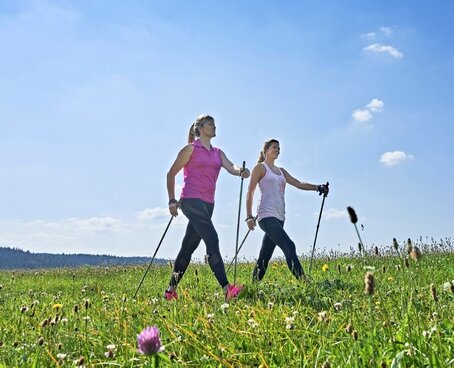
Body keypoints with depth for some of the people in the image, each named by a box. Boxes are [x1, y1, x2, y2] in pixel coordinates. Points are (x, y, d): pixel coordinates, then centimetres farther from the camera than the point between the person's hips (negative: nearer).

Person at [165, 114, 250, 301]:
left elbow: (230, 167, -2)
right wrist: (172, 201, 0)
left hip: (207, 203, 7)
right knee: (212, 239, -20)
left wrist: (241, 171, -25)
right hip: (191, 200, -7)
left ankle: (171, 289, 21)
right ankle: (226, 288, -27)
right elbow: (171, 174, 3)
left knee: (188, 246, 11)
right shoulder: (191, 148, 1)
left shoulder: (218, 153, 17)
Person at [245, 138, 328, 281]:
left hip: (279, 217, 7)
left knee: (265, 257, 8)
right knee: (289, 246, -21)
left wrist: (317, 187, -2)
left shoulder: (281, 171, 23)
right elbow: (250, 192, -1)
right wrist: (249, 216, -9)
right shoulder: (260, 168, 4)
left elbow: (299, 184, 15)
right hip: (267, 215, -7)